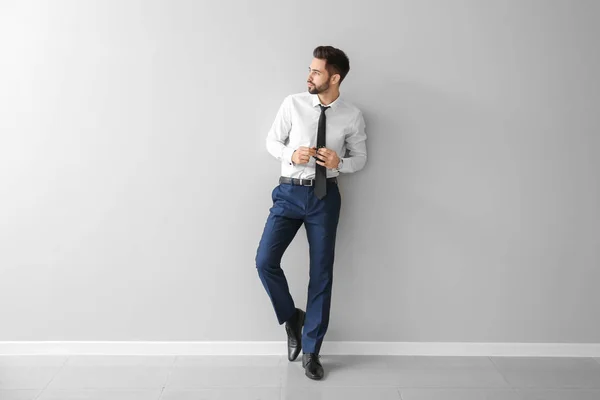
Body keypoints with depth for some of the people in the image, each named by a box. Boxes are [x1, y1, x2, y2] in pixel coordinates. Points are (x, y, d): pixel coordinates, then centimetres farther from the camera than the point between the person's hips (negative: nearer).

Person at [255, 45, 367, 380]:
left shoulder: (353, 116, -3)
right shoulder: (293, 103, -2)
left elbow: (361, 158, 7)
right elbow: (272, 141, 7)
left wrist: (339, 163, -15)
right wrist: (291, 155, -14)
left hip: (325, 196, 0)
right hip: (290, 192, 1)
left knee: (322, 273, 5)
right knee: (265, 260, -12)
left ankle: (311, 351, 21)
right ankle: (291, 316, 18)